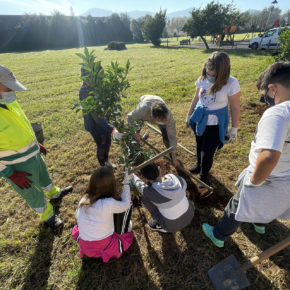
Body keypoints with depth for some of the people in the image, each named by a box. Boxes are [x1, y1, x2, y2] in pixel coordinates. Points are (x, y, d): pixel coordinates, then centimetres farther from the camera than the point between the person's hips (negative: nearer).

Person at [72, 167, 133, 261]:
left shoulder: (84, 200, -11)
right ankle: (122, 234, 23)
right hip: (106, 248, -5)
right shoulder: (109, 203, -27)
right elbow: (126, 204, -8)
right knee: (127, 207, 2)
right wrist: (126, 183, 0)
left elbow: (78, 218, 6)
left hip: (85, 248, 5)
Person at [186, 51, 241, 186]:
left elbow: (235, 108, -12)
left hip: (216, 124, -4)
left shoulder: (231, 83, -19)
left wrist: (234, 129, -7)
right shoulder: (202, 79, -9)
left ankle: (204, 178, 26)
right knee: (199, 146, 22)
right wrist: (189, 115, 13)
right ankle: (199, 166, 51)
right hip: (199, 119, 4)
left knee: (207, 153, -1)